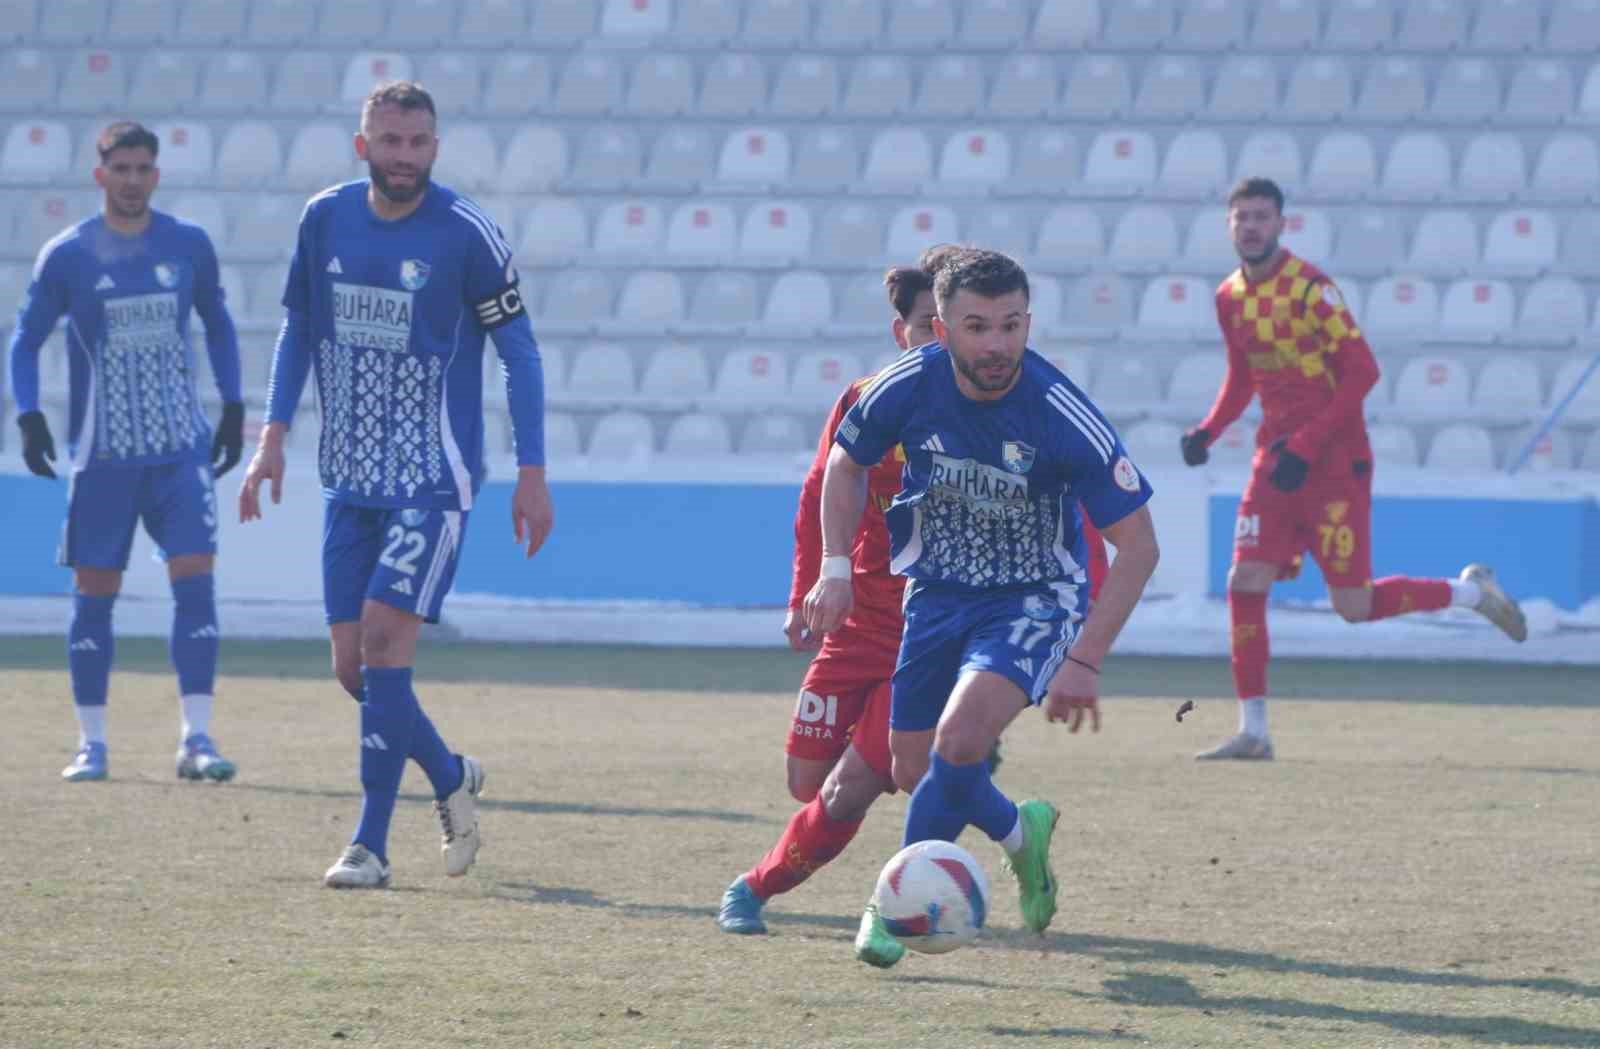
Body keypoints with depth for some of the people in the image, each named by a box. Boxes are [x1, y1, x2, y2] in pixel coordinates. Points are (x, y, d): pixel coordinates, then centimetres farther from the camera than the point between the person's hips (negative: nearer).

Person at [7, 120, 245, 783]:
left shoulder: (189, 246, 4)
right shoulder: (67, 255, -2)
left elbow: (217, 326, 18)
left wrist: (233, 408, 11)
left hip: (181, 449, 1)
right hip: (102, 454, -1)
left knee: (195, 579, -11)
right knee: (94, 594, 2)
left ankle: (196, 738, -11)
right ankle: (91, 742, 11)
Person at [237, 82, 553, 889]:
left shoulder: (466, 234, -10)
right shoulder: (325, 220, 3)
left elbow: (518, 350, -3)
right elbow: (298, 328, 16)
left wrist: (531, 473, -6)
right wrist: (273, 437, 7)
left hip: (434, 480, -5)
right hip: (348, 480, 5)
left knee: (385, 636, -16)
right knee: (353, 664, 3)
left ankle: (370, 844, -9)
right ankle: (452, 778, 29)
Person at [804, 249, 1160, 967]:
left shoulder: (1065, 418, -26)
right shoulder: (909, 388, -17)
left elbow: (1137, 546, -18)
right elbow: (846, 463, 7)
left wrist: (1085, 661, -23)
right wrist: (835, 570, -4)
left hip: (1034, 601, -4)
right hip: (937, 592, 4)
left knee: (960, 736, -27)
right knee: (914, 771, 6)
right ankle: (1020, 834, 37)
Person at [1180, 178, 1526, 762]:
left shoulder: (1309, 288, -15)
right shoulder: (1231, 297, 8)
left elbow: (1362, 371, -17)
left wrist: (1306, 446, -21)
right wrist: (1207, 431, 4)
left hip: (1334, 461, -6)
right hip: (1277, 460, 6)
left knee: (1353, 605, -4)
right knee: (1245, 583, -6)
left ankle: (1470, 592, 21)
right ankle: (1253, 731, -1)